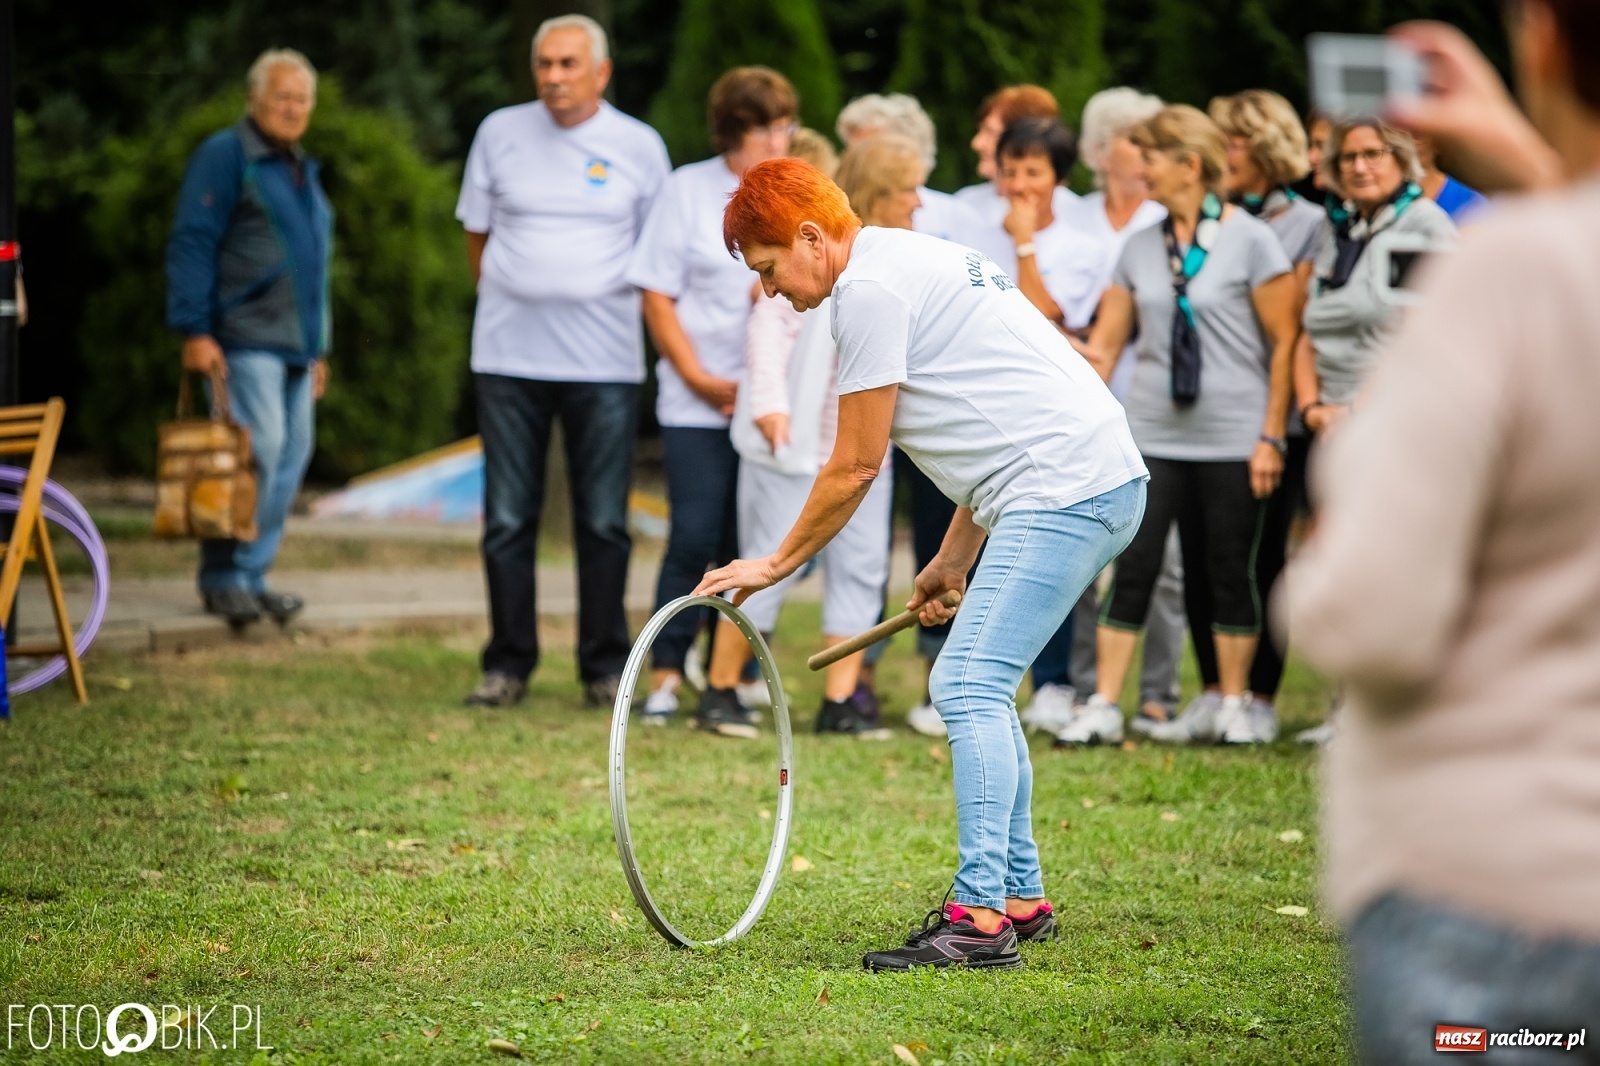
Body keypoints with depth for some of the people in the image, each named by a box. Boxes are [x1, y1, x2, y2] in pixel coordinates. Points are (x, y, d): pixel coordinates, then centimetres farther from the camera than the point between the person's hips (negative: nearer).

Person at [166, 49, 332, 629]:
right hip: (245, 339, -8)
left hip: (295, 342, 8)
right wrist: (195, 330, -17)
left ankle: (252, 576, 9)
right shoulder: (225, 157, -5)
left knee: (292, 455, 4)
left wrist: (318, 347, 24)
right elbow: (191, 247, -11)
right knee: (257, 447, -16)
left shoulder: (302, 170, 22)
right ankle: (224, 577, -8)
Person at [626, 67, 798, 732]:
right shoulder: (688, 191, 4)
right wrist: (699, 378, -4)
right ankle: (665, 677, 3)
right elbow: (658, 297, 3)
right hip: (698, 403, -1)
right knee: (695, 538, -6)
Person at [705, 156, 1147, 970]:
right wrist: (953, 561, 27)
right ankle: (1020, 898, 21)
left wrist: (778, 564, 7)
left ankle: (982, 919, -17)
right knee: (975, 688, 15)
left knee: (970, 687, -14)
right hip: (1097, 477, 11)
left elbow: (854, 468, -5)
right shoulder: (909, 263, 22)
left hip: (1065, 489, -11)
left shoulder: (869, 287, -9)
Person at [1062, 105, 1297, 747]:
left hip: (1232, 438, -3)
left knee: (1228, 573, 3)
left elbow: (1283, 342, -3)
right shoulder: (1141, 248, 10)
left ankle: (1232, 708, 14)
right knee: (1134, 567, -2)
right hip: (1153, 434, 3)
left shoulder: (1250, 241, -3)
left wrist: (1271, 436, -8)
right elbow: (1103, 346, 12)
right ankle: (1103, 707, 0)